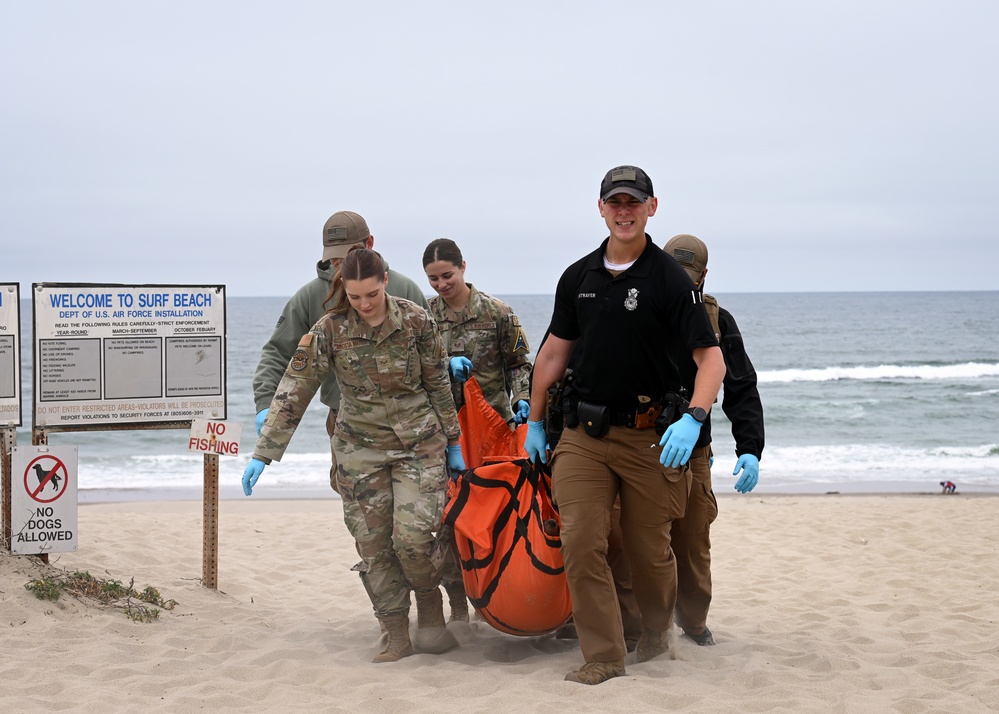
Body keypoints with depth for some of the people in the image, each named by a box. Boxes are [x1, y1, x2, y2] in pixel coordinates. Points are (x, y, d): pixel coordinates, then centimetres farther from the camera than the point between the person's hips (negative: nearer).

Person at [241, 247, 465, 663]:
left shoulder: (416, 321, -9)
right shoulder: (329, 331, -10)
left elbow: (439, 386, 3)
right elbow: (293, 392, -10)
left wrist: (452, 442, 8)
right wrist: (263, 454, -14)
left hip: (418, 444, -1)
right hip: (360, 449, 1)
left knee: (412, 535, -14)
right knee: (374, 544, 0)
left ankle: (430, 612, 12)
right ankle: (397, 636, 11)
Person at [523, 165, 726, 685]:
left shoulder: (669, 278, -7)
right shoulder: (578, 277, 7)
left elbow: (711, 358, -11)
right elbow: (553, 353, 17)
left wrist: (693, 419, -26)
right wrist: (534, 423, 19)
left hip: (648, 435, -3)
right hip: (583, 434, 3)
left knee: (649, 549, 9)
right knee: (580, 544, -9)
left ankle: (656, 632, 36)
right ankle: (603, 656, -3)